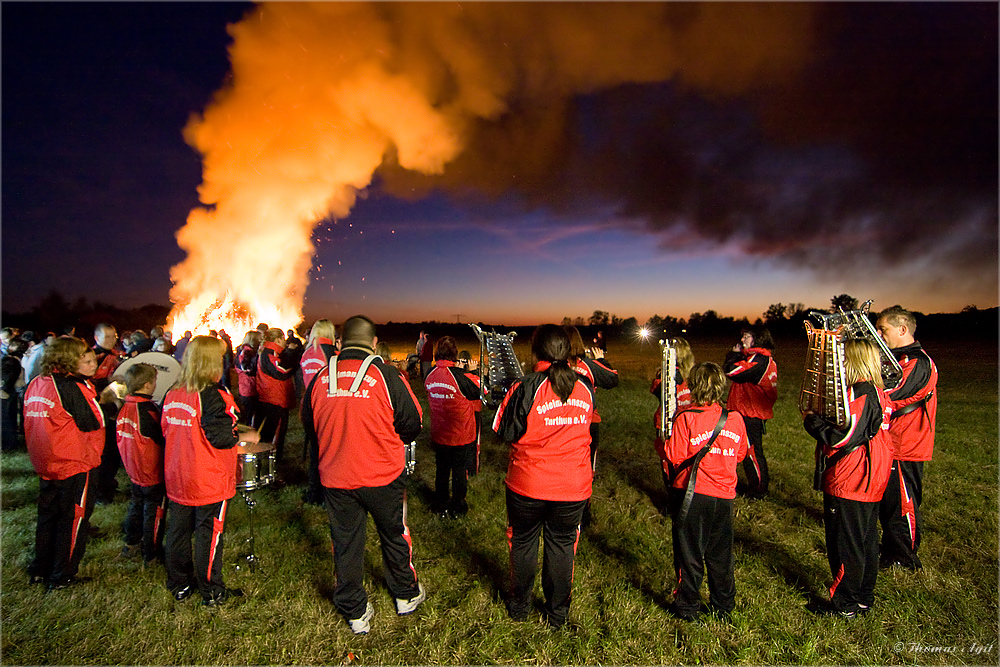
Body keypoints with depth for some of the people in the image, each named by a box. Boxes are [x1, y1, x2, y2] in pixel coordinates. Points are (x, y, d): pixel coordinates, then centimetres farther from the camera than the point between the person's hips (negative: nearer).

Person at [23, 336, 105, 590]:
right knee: (74, 519, 5)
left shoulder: (36, 384, 5)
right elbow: (94, 422, -19)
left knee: (48, 516, 21)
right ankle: (62, 576, 14)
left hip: (46, 464, 8)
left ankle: (40, 571, 32)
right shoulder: (70, 386, -20)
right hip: (75, 464, -8)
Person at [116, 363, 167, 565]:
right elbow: (163, 438, -21)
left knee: (136, 506, 22)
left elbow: (121, 436, 12)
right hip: (152, 472, -8)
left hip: (133, 469, 8)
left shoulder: (125, 407, 0)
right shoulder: (147, 410, -25)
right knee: (154, 511, 4)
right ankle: (151, 554, 15)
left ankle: (131, 545, 36)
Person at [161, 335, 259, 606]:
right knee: (209, 534, 5)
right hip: (209, 482, -7)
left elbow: (166, 430, 13)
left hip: (176, 479, 7)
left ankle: (179, 585, 34)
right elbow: (221, 437, -22)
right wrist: (246, 436, -5)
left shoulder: (172, 394, 2)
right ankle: (211, 592, 17)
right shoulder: (213, 395, -21)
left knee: (178, 531, 18)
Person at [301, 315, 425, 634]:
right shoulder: (386, 375, -15)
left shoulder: (320, 378, -4)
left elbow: (309, 426, 9)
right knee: (394, 536, 19)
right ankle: (406, 595, 38)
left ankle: (355, 613, 31)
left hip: (335, 478, 2)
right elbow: (412, 423, -8)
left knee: (345, 544, 17)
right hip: (383, 476, -2)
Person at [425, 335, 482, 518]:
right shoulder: (461, 376, -23)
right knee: (460, 472, 13)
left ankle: (440, 506, 33)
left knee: (441, 470, 20)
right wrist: (474, 373, 5)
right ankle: (457, 508, 27)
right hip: (461, 435, -4)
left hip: (439, 434, 4)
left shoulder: (430, 376, -7)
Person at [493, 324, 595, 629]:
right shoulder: (585, 387, -5)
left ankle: (519, 606, 38)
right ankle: (558, 613, 34)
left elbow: (506, 432, -9)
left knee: (523, 543, 19)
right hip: (573, 487, 3)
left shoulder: (525, 387, -18)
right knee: (562, 546, 19)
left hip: (528, 485, -2)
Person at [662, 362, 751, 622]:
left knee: (689, 552, 9)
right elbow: (740, 454, 10)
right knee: (721, 554, 18)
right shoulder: (735, 419, -2)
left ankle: (688, 606, 20)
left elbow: (674, 456, -16)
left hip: (691, 494, -4)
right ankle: (724, 605, 31)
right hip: (724, 495, 4)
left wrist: (666, 445, 3)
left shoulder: (686, 418, -16)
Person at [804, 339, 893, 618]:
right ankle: (863, 599, 32)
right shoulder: (877, 393, 10)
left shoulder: (860, 394, -21)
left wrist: (813, 421, -11)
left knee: (845, 545, 3)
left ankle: (845, 605, 16)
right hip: (869, 484, 10)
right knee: (866, 541, 19)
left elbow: (842, 438, -25)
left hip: (848, 484, -10)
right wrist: (819, 419, 8)